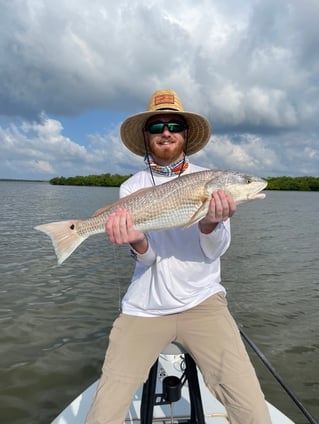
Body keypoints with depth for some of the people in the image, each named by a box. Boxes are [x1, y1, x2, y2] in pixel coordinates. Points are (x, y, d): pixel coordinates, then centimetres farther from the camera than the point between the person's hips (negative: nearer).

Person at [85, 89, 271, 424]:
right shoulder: (132, 187, 3)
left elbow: (215, 250, -6)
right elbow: (147, 256, -6)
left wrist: (210, 222, -26)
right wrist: (137, 240, -28)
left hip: (202, 302, 0)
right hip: (144, 307, 1)